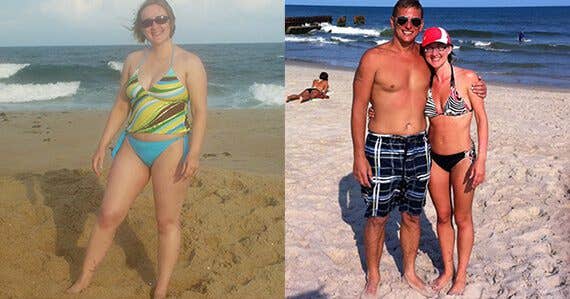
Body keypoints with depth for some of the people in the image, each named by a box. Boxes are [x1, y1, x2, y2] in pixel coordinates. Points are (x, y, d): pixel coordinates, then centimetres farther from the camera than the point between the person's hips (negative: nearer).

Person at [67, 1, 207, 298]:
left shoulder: (189, 62, -5)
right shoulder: (133, 60, 10)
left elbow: (199, 111, -9)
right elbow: (120, 106, 14)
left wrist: (194, 153, -20)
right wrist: (102, 146, 11)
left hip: (171, 149, -4)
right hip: (133, 147, 5)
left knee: (167, 221, 4)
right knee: (108, 215, 5)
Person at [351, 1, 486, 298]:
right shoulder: (374, 57, -8)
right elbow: (358, 108, -7)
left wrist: (476, 90, 5)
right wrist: (359, 155, -12)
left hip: (419, 147, 4)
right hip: (383, 148, -4)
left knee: (412, 216, 15)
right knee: (376, 217, 6)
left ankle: (410, 272, 34)